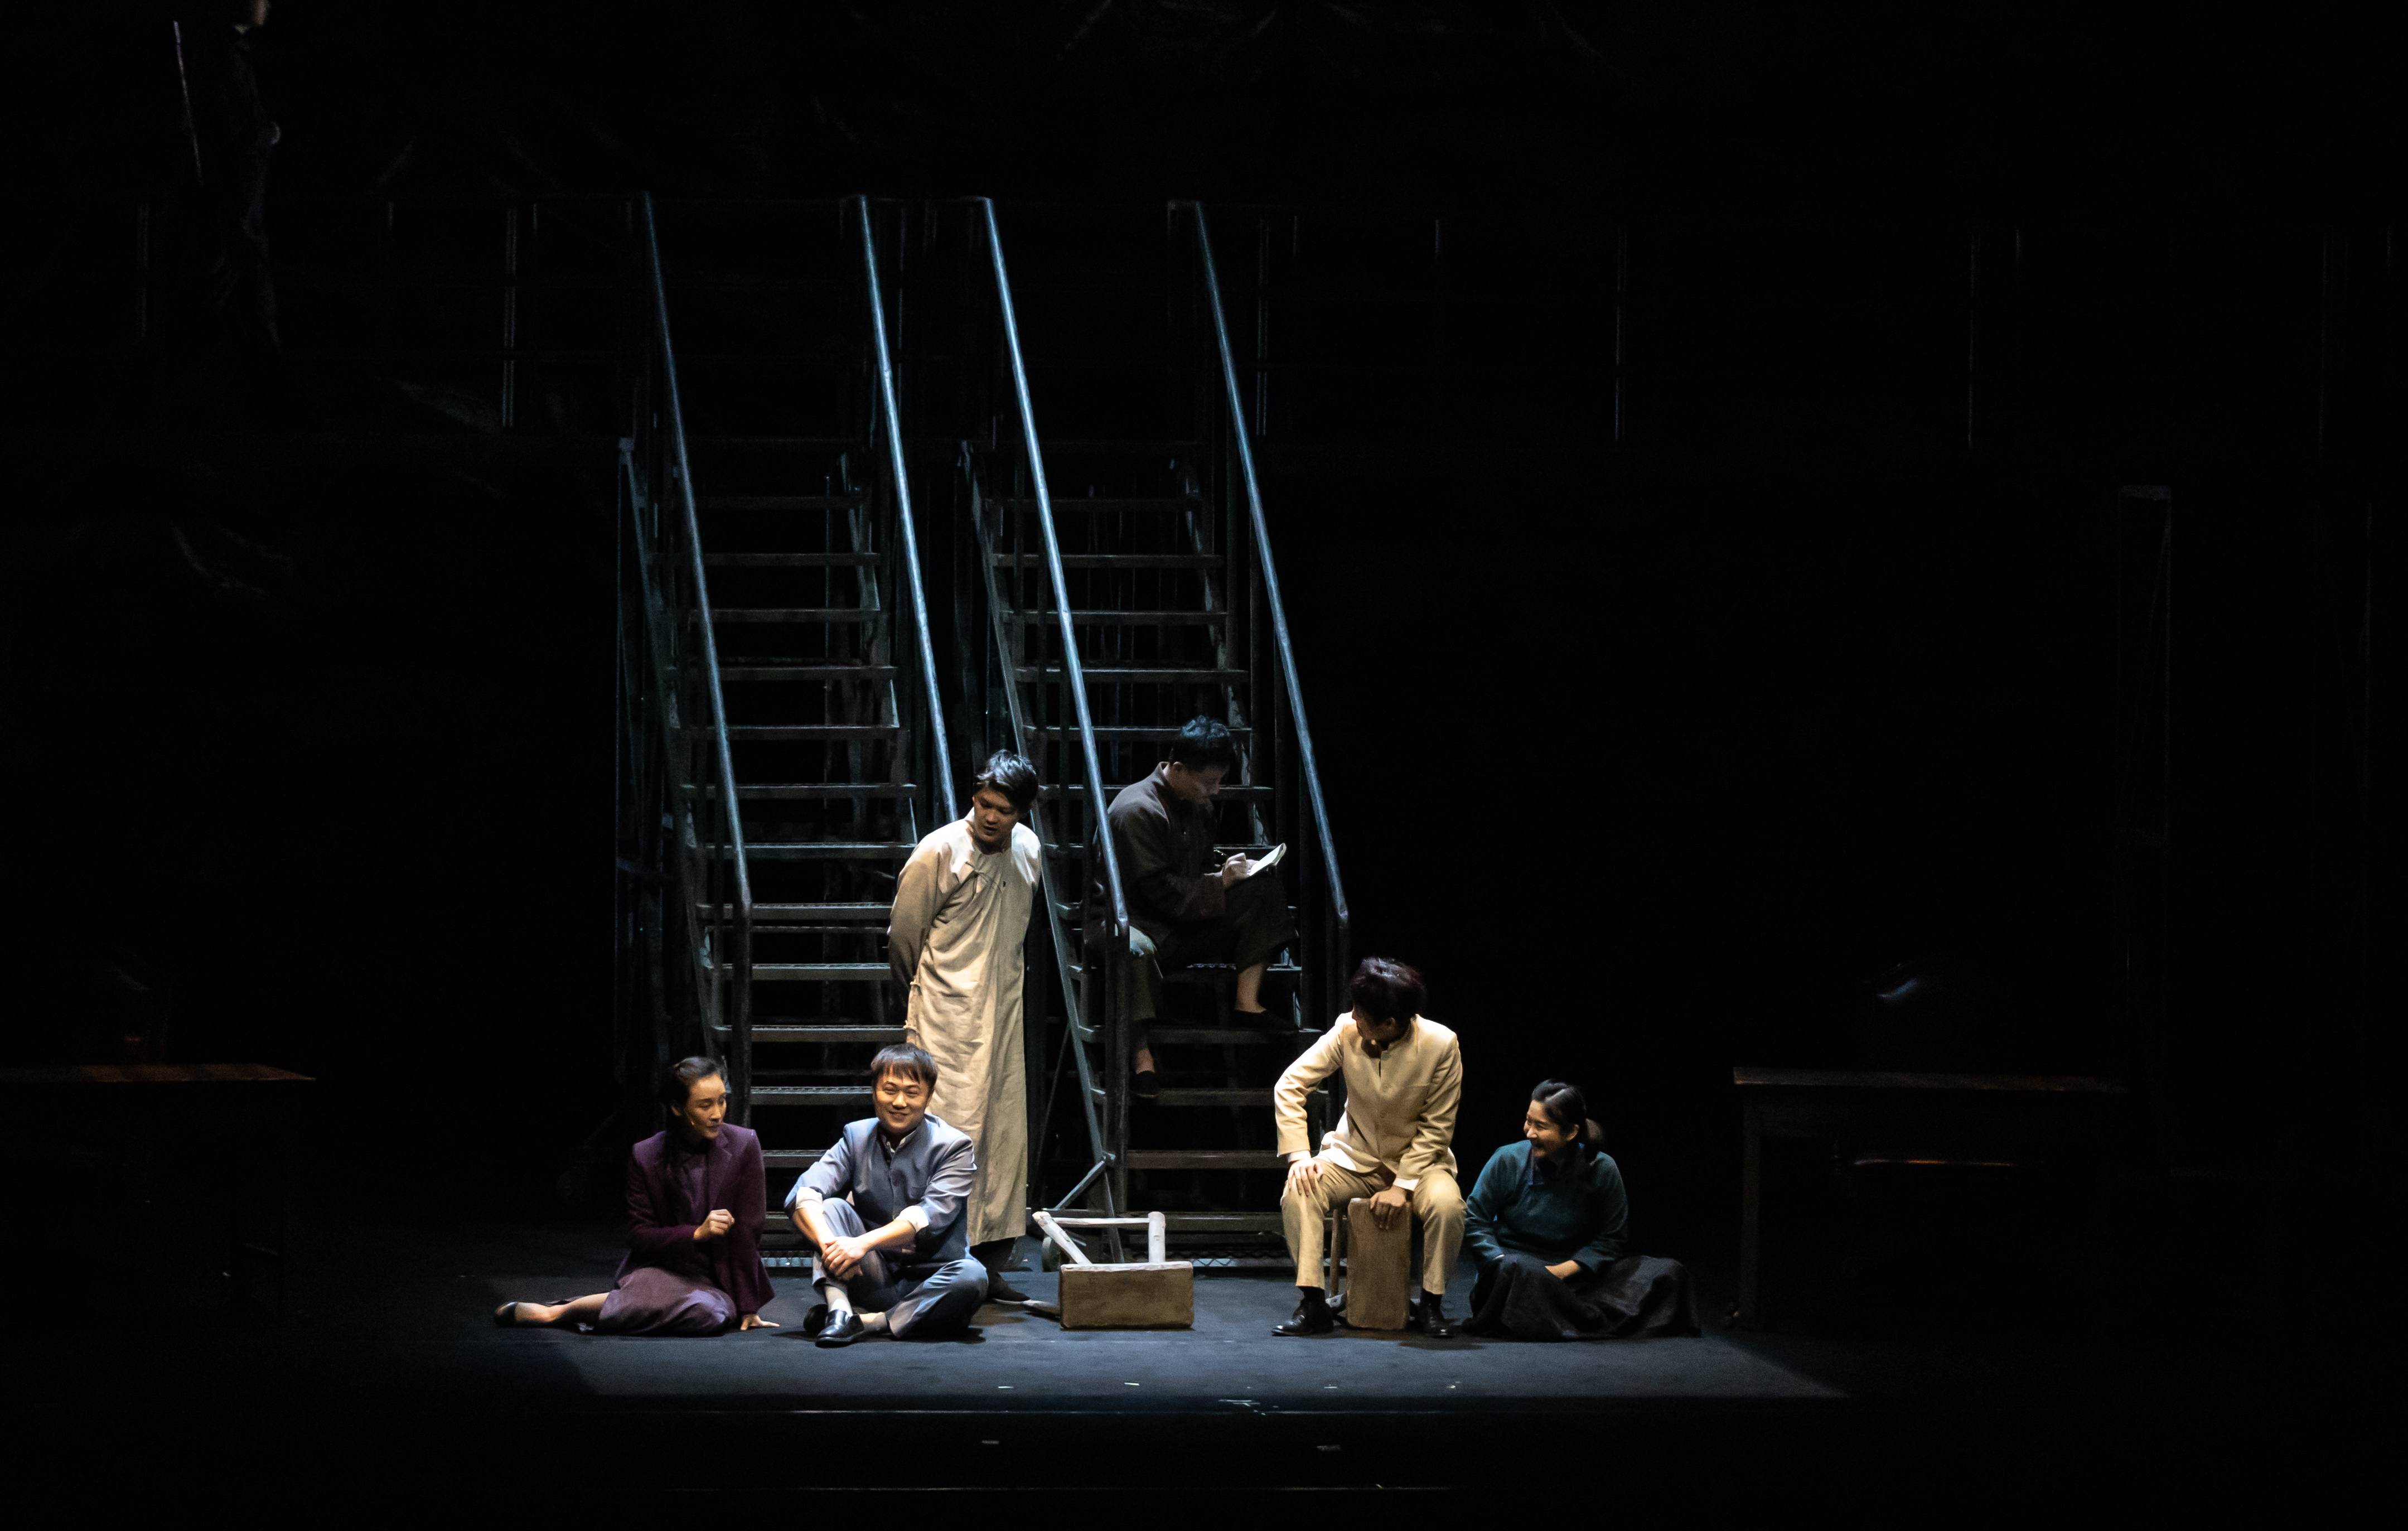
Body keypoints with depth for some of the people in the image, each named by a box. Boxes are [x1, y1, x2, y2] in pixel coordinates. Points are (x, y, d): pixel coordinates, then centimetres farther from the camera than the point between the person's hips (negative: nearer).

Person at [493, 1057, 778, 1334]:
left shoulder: (743, 1146, -4)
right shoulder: (645, 1157, -4)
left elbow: (746, 1232, -5)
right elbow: (639, 1237, -1)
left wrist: (748, 1307, -6)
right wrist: (697, 1233, -18)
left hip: (715, 1279, 2)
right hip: (659, 1269, -2)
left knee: (714, 1312, -37)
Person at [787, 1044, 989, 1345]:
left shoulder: (953, 1146, -4)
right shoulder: (856, 1137, 5)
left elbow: (930, 1216, -20)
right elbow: (803, 1195, -10)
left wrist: (864, 1243, -34)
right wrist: (828, 1243, -31)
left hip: (928, 1281, -2)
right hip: (875, 1280, 2)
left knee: (972, 1276, -33)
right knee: (832, 1206, -16)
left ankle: (866, 1322, -33)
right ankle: (839, 1310, -35)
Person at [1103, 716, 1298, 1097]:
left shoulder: (1199, 807, 11)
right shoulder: (1138, 811, -18)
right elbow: (1161, 892, -21)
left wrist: (1230, 872, -1)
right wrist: (1221, 883, -14)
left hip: (1185, 923, 9)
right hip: (1134, 919, -8)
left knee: (1265, 890, -6)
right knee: (1134, 951, -45)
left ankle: (1247, 1001, -13)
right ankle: (1141, 1056, -39)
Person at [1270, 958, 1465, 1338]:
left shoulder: (1441, 1044, -19)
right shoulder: (1347, 1031, -14)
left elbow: (1436, 1127, -12)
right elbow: (1290, 1085, -7)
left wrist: (1403, 1186, -21)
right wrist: (1299, 1155, -19)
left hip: (1418, 1159, -2)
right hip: (1354, 1157, 2)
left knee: (1446, 1204, -33)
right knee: (1298, 1190, -27)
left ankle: (1431, 1305, -13)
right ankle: (1313, 1304, -21)